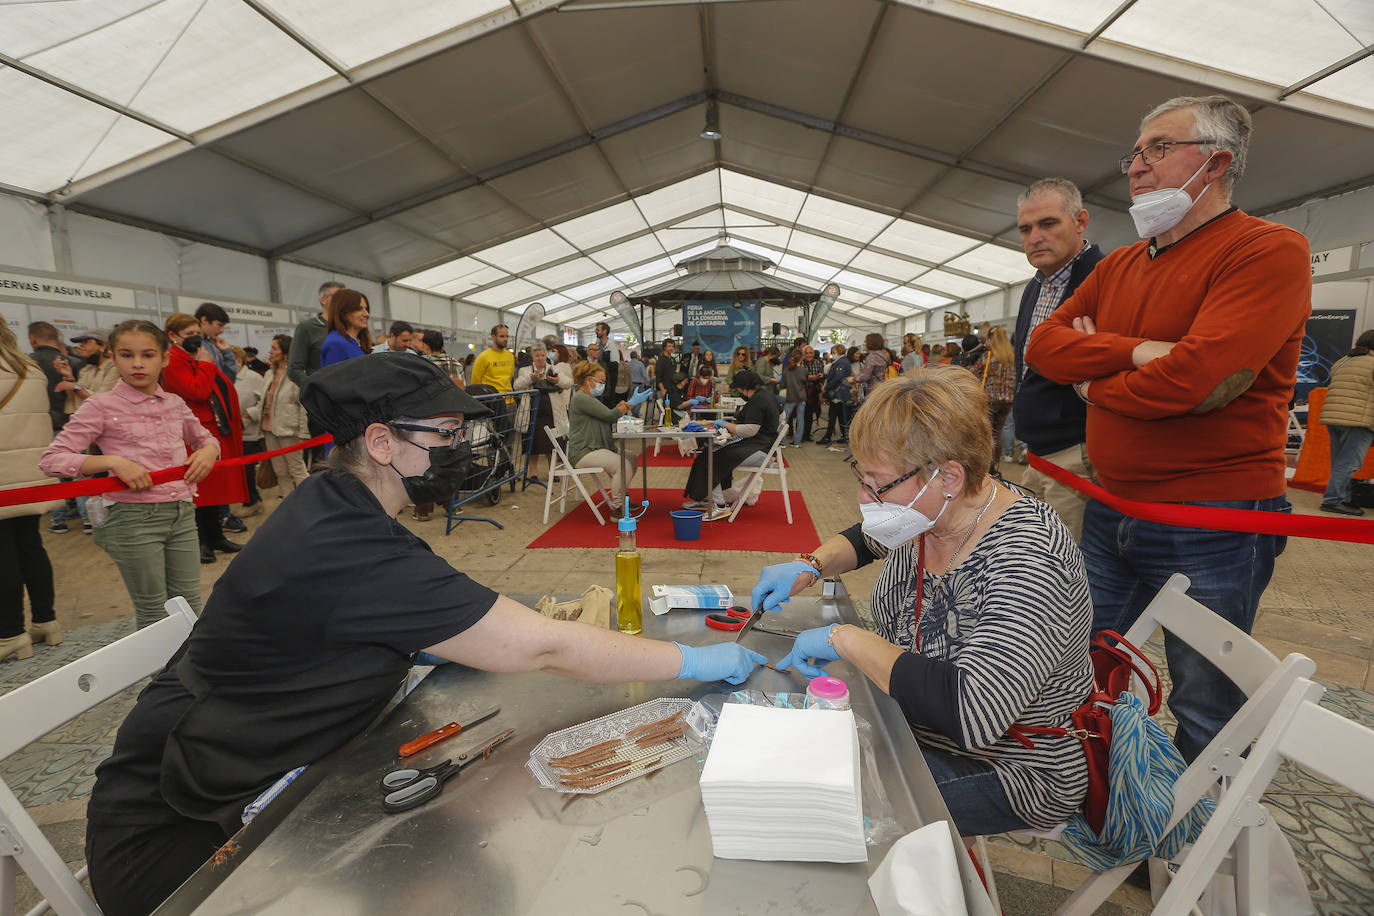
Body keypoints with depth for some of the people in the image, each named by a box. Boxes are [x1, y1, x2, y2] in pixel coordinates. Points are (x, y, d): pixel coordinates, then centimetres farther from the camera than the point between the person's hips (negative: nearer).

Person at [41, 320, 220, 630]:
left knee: (189, 604, 12)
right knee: (152, 611, 7)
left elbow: (205, 438, 24)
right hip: (133, 517, -4)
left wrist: (208, 450, 1)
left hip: (182, 513, 4)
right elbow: (51, 459, -6)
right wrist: (113, 461, -20)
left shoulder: (175, 404, 8)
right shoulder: (102, 406, -4)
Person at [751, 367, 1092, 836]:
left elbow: (969, 711, -43)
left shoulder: (1027, 560, -32)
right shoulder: (930, 510, -9)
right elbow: (864, 538, 14)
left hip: (1009, 772, -7)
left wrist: (846, 639, -32)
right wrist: (810, 566, -6)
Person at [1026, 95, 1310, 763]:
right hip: (1110, 512, 7)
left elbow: (1200, 375, -24)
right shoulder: (1118, 265, 13)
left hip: (1212, 526, -7)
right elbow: (1045, 343, 2)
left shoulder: (1270, 250, -10)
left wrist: (1094, 384, -6)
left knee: (1206, 713, 10)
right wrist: (1135, 351, -14)